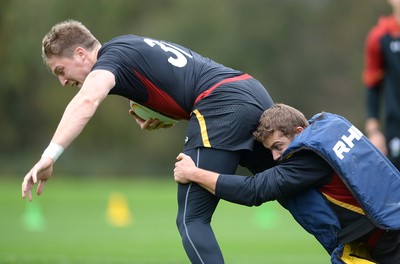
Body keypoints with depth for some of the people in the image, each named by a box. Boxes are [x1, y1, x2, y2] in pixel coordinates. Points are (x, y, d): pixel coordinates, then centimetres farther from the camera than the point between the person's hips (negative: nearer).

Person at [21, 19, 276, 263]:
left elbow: (87, 101, -24)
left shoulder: (112, 56, -2)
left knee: (191, 220, -5)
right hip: (254, 92, 9)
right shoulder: (135, 48, 25)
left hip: (223, 105, -9)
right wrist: (157, 120, 8)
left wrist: (49, 156, -35)